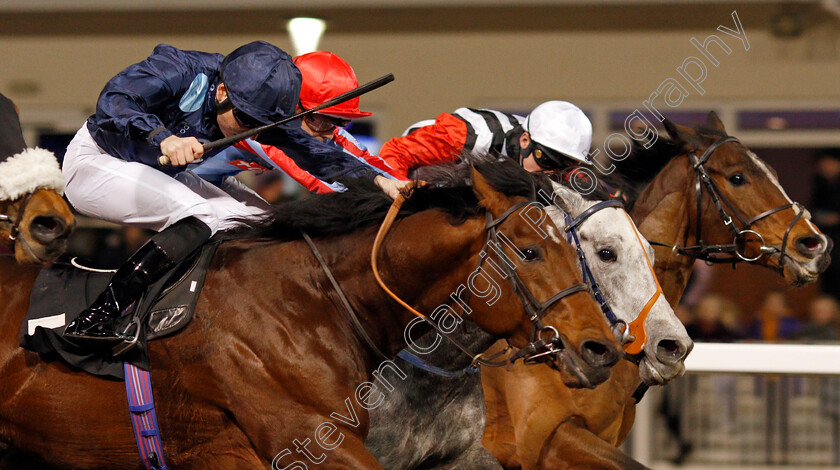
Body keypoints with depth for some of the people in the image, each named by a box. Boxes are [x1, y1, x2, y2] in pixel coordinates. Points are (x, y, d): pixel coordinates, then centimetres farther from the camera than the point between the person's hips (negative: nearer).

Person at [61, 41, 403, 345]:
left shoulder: (258, 110, -10)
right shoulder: (178, 70, -28)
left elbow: (311, 153, -9)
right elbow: (113, 102, -39)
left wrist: (376, 179, -22)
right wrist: (163, 137, -53)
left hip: (163, 175, 8)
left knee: (258, 216, -3)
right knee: (202, 216, -30)